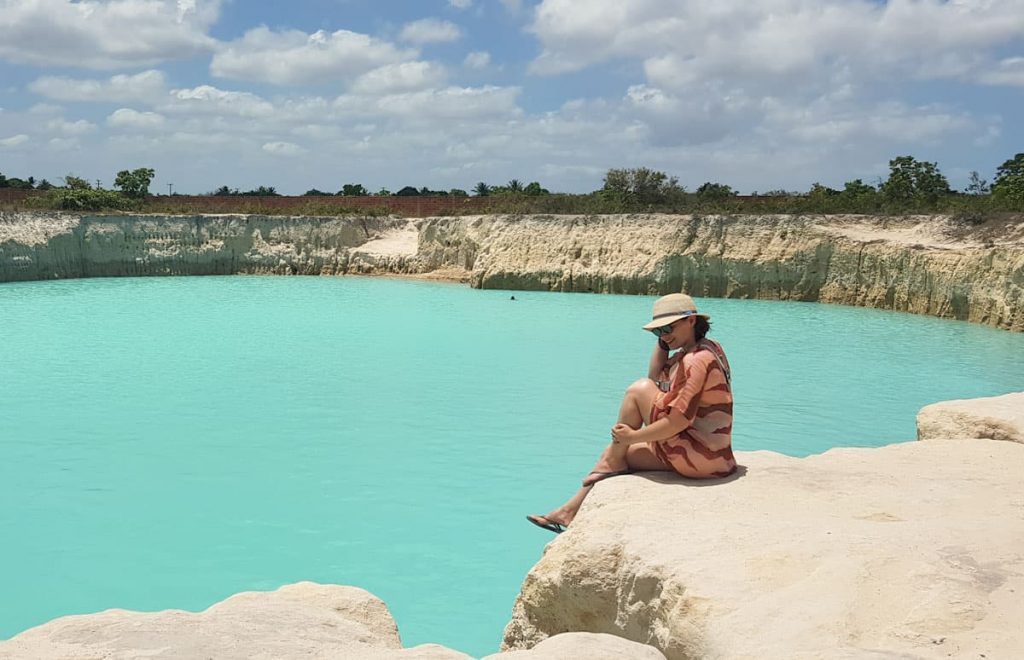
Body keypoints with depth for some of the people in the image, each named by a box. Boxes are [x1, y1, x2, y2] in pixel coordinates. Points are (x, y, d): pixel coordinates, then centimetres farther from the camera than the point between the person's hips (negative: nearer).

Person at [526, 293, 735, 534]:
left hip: (698, 457, -10)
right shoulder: (703, 350, 12)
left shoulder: (697, 360, -19)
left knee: (638, 390, -9)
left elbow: (678, 421, -24)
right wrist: (662, 342, 9)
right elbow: (656, 377, 21)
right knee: (616, 453, 15)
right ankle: (571, 511, 18)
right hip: (707, 454, 10)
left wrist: (633, 437, -14)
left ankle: (612, 467, 4)